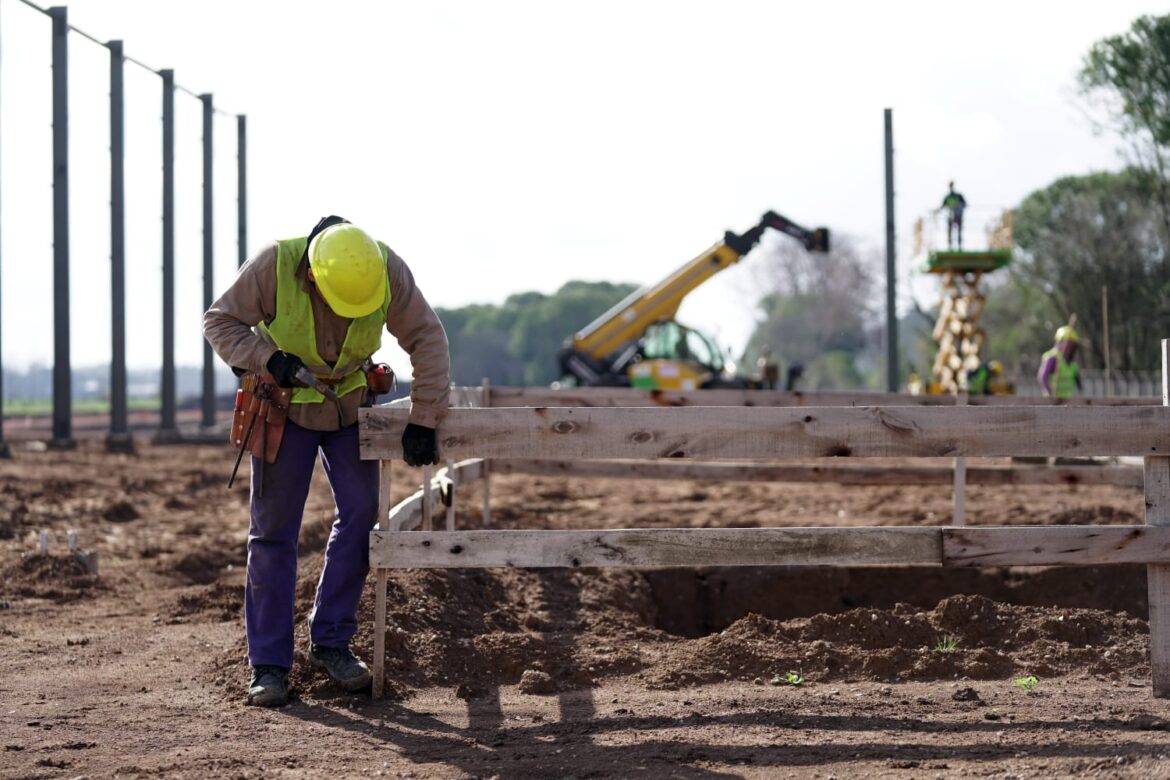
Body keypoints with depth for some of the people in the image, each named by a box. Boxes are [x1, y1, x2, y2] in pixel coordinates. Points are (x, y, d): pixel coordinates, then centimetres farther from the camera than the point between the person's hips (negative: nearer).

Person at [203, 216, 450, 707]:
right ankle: (268, 664, 1)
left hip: (349, 404, 2)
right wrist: (266, 358, -34)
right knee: (273, 532, -3)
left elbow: (426, 338, -16)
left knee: (361, 515, -5)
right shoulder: (275, 265, -29)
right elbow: (220, 321, -17)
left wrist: (424, 419, -21)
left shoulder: (387, 269, -24)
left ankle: (330, 642, 8)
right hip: (285, 405, -2)